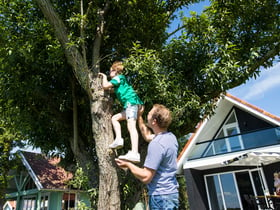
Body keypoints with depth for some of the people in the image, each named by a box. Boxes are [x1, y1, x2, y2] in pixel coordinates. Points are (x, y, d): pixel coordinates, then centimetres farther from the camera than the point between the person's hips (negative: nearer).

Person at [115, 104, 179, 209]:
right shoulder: (170, 136, 3)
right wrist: (139, 116, 24)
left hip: (161, 196, -9)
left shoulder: (156, 144, -25)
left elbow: (145, 177, -24)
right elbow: (147, 136, 23)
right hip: (172, 193, 9)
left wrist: (128, 165, -9)